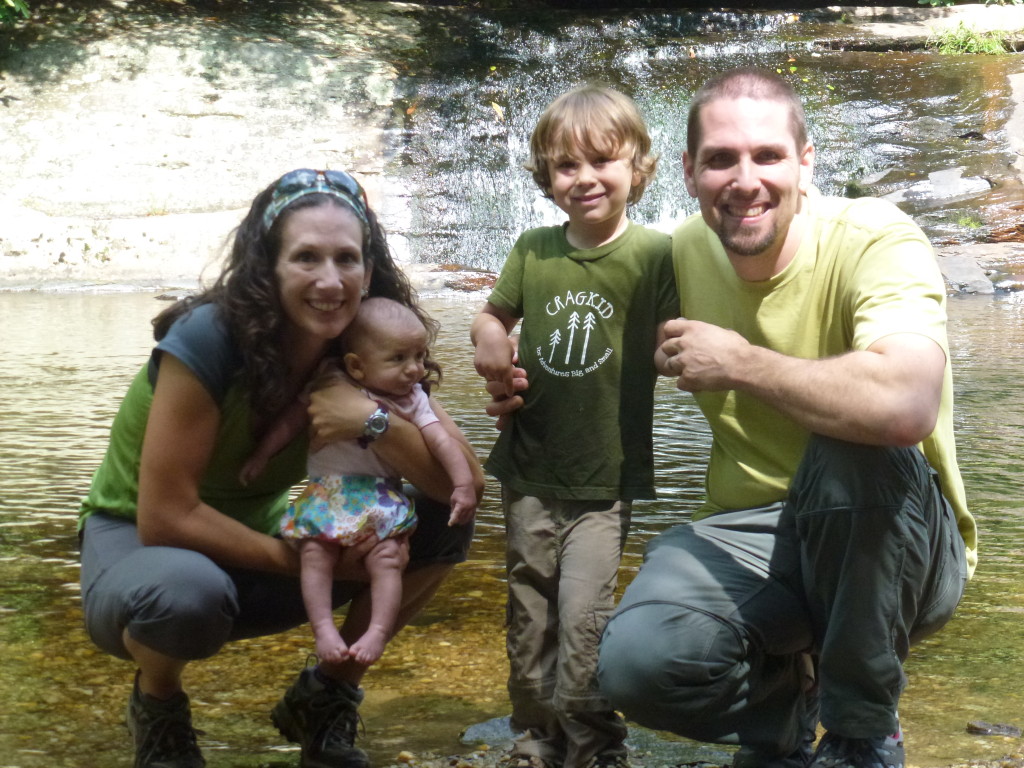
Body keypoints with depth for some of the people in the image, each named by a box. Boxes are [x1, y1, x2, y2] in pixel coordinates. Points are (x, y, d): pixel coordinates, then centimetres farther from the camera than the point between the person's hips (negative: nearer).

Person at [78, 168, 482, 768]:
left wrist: (374, 419, -32)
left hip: (251, 537, 5)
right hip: (139, 543, -5)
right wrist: (307, 560, -24)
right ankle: (157, 703, -4)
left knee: (444, 525, -12)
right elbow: (166, 517, -27)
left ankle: (326, 695, 6)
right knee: (187, 591, -41)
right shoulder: (207, 341, -27)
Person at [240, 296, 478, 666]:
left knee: (386, 557, -18)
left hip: (383, 495, 1)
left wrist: (464, 484, -12)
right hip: (328, 492, -1)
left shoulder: (413, 399, 5)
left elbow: (442, 441, -1)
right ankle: (323, 627, -21)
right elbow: (293, 419, 4)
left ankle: (378, 631, -18)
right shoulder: (333, 385, -2)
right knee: (316, 552, -19)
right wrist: (261, 455, 3)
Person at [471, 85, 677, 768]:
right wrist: (490, 341, -3)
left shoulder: (654, 253, -9)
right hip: (530, 472, 4)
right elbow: (494, 315, 17)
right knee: (530, 621, 14)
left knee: (584, 621, -7)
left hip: (606, 478, -4)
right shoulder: (534, 250, 2)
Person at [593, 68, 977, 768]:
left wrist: (738, 362, -28)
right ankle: (784, 685, 11)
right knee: (637, 663, -27)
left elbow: (906, 404, -41)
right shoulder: (687, 252, -1)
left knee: (857, 448, -38)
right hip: (749, 537, 4)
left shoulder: (877, 243, -20)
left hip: (889, 544, -3)